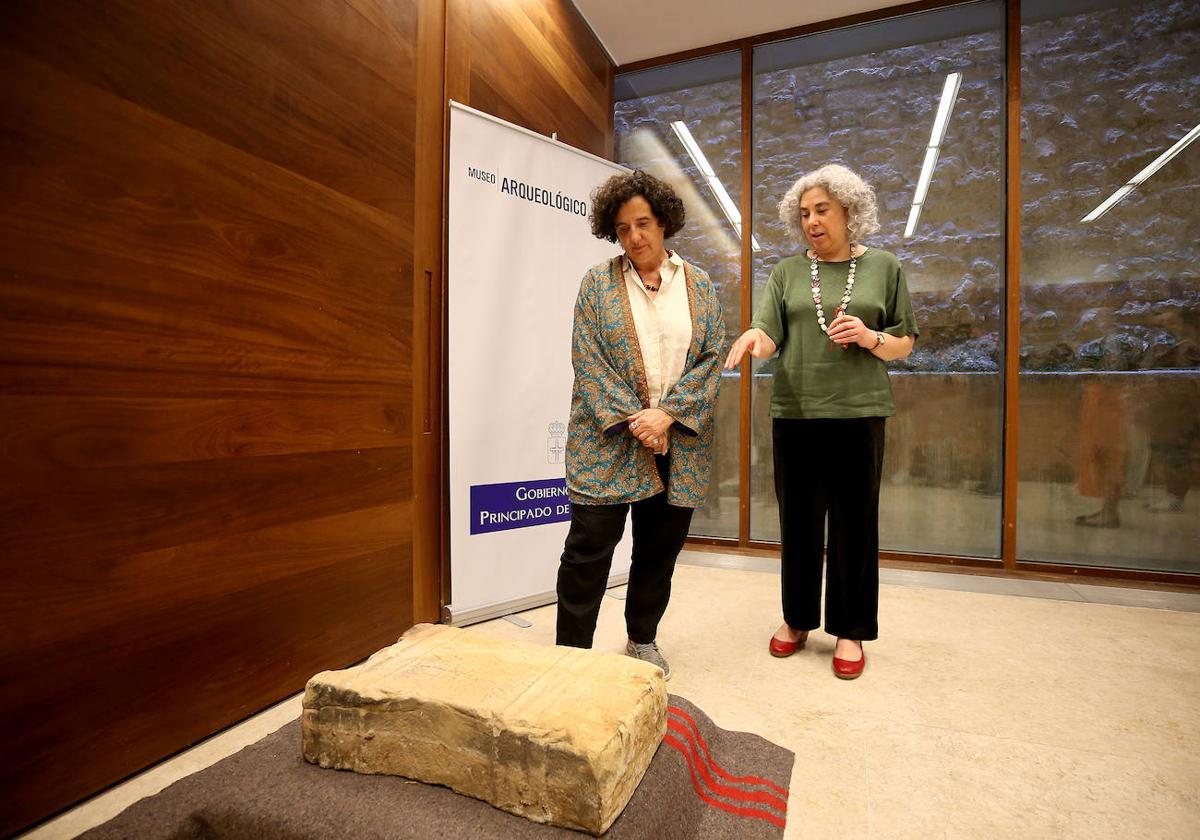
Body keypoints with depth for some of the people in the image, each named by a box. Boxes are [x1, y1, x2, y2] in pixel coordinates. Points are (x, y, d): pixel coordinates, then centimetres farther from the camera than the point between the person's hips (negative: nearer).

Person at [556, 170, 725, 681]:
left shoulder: (699, 285, 8)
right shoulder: (598, 283, 3)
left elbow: (712, 357, 1)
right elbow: (588, 361, -5)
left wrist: (667, 415, -12)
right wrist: (632, 420, -13)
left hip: (678, 442, 3)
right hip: (609, 439, -2)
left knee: (662, 544, 12)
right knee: (590, 546, 0)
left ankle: (643, 639, 32)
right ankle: (572, 652, 16)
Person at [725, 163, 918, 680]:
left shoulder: (883, 267, 8)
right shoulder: (787, 272, 10)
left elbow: (904, 344, 9)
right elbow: (770, 335, -3)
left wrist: (869, 337, -11)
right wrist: (754, 335, -26)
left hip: (859, 411, -1)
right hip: (795, 412, 1)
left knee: (854, 521, 4)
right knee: (798, 519, 9)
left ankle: (850, 629, 22)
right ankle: (798, 618, 27)